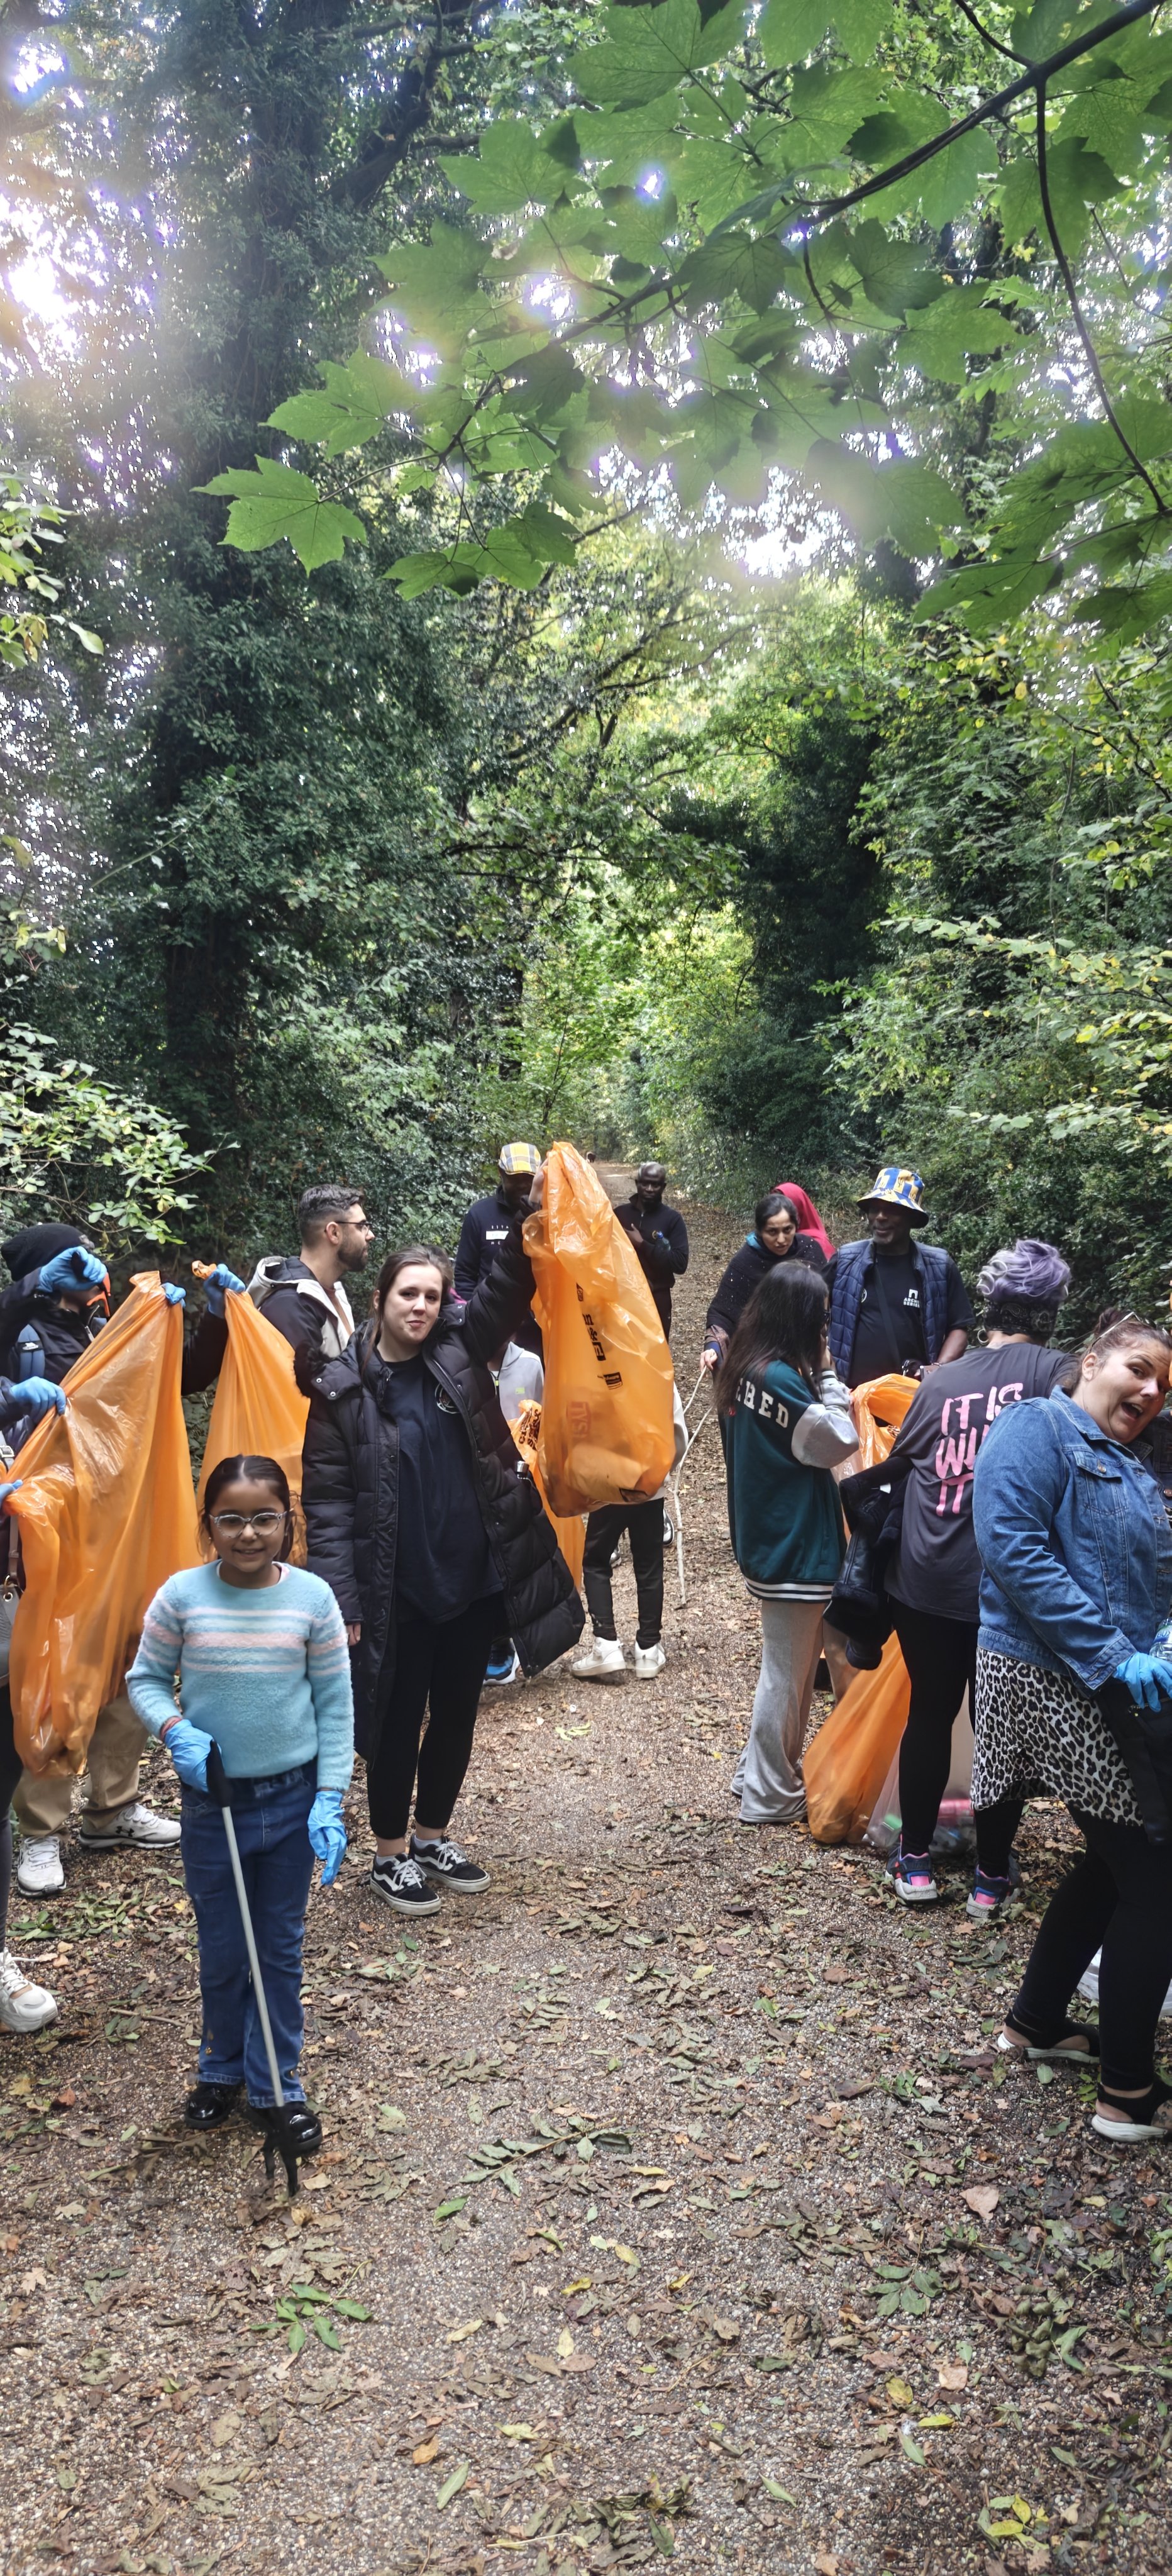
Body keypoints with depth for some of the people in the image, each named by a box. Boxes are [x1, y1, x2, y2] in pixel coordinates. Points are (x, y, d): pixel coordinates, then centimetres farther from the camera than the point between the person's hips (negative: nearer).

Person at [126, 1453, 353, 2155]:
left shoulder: (312, 1597, -11)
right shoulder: (182, 1596, -11)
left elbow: (335, 1704, -4)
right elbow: (146, 1679, 1)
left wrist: (330, 1800, -8)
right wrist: (176, 1730, -18)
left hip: (293, 1799, 0)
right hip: (212, 1800, 0)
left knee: (282, 1948, 13)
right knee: (222, 1951, 15)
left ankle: (277, 2086, 30)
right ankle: (224, 2069, 39)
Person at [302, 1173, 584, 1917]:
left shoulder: (459, 1352, 2)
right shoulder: (343, 1389, -8)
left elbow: (507, 1288, -4)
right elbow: (327, 1501, -9)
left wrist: (534, 1215, -21)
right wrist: (342, 1599, -14)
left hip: (475, 1578, 4)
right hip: (398, 1592, -4)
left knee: (457, 1715, 16)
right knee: (399, 1722, 9)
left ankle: (434, 1837, 36)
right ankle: (391, 1855, 28)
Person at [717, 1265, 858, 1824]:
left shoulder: (747, 1367, 6)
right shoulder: (781, 1378, -23)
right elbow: (839, 1441, -16)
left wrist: (815, 1374, 2)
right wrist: (826, 1371, -12)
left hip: (767, 1536, 10)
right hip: (794, 1546, -10)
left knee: (789, 1666, 21)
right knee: (787, 1672, 3)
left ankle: (761, 1772, 31)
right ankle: (769, 1797, 15)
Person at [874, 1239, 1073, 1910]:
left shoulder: (941, 1381, 5)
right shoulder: (1054, 1369, -6)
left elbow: (898, 1463, 14)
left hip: (925, 1582, 3)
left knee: (930, 1714, 18)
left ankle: (914, 1861, 28)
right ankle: (992, 1877, 23)